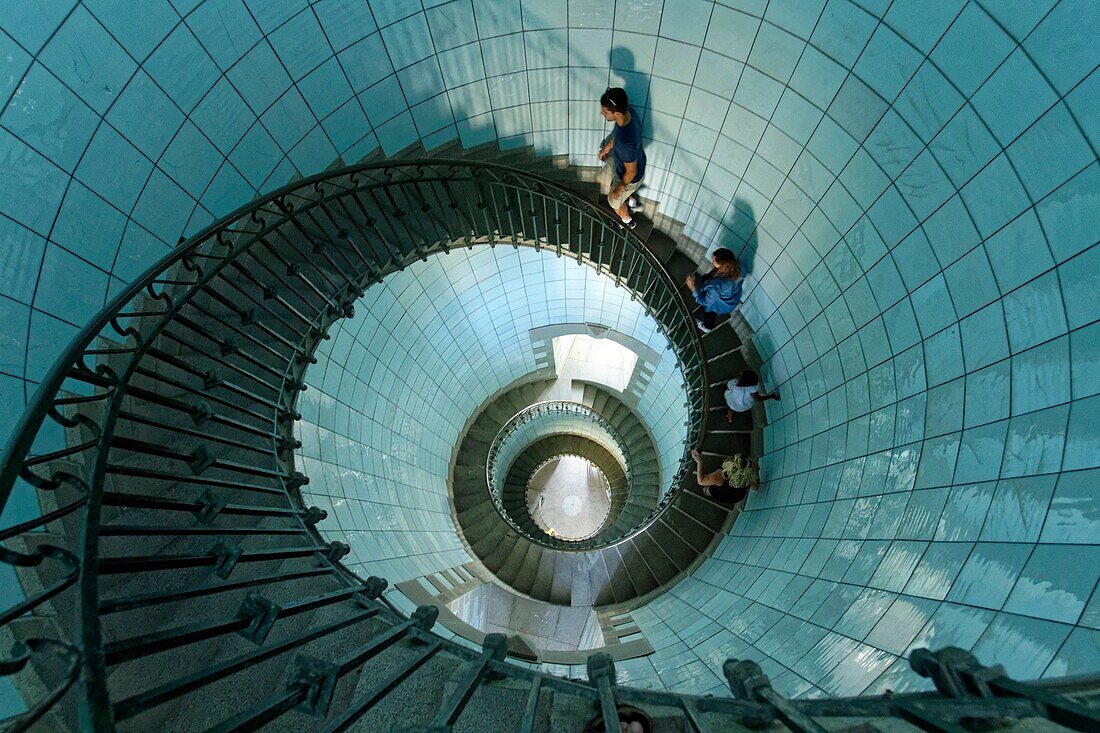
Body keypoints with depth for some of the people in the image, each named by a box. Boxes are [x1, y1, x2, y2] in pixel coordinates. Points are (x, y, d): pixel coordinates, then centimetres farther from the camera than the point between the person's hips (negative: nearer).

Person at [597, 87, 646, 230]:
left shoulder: (626, 143, -48)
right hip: (636, 159, 8)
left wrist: (618, 189, -15)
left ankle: (627, 221, 55)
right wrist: (607, 147, 16)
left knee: (614, 201, 22)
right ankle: (630, 200, 65)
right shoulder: (628, 111, -24)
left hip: (630, 177, -8)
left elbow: (631, 172, -31)